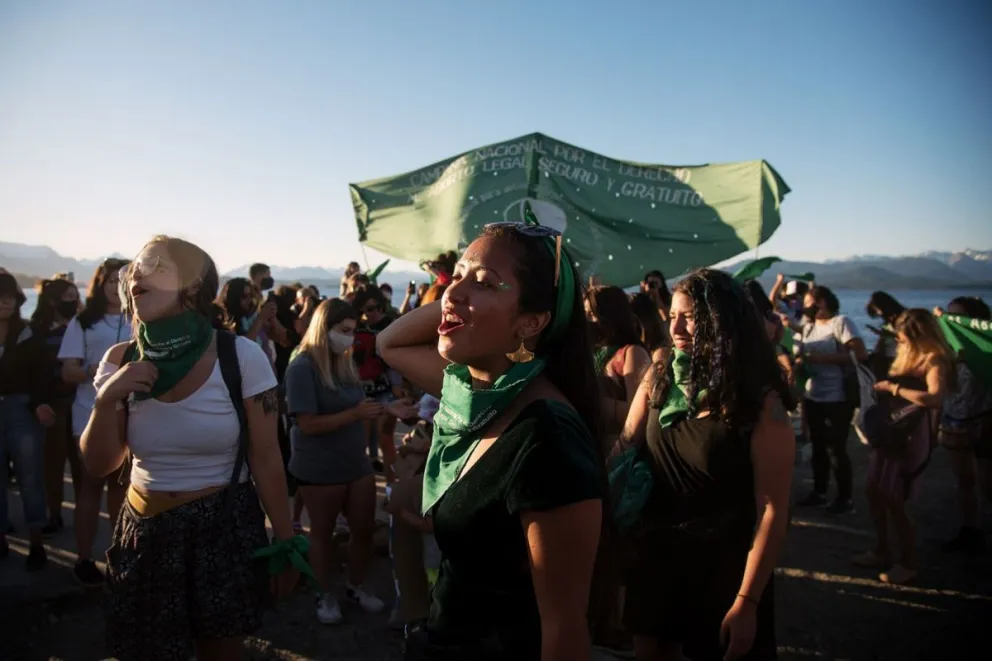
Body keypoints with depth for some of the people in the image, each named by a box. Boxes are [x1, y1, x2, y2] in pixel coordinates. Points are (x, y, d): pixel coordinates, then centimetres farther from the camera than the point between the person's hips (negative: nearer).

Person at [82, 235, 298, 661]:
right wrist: (106, 401, -17)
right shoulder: (121, 361, -4)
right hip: (146, 532, 3)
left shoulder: (241, 356, -15)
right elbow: (98, 465, 1)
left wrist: (286, 543, -5)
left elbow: (265, 460, -10)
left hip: (224, 529, -3)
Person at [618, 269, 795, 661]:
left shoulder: (760, 402, -15)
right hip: (653, 557, 4)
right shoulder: (658, 381, -2)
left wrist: (748, 601, -18)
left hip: (723, 566, -4)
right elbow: (623, 451, -1)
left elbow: (772, 509, -16)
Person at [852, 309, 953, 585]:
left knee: (894, 501, -4)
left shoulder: (934, 360, -17)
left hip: (911, 438, -9)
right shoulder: (908, 354, 10)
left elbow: (935, 398, -35)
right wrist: (882, 385, -3)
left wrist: (894, 388, -28)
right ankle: (882, 551, 29)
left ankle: (909, 563, 12)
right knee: (874, 492, 14)